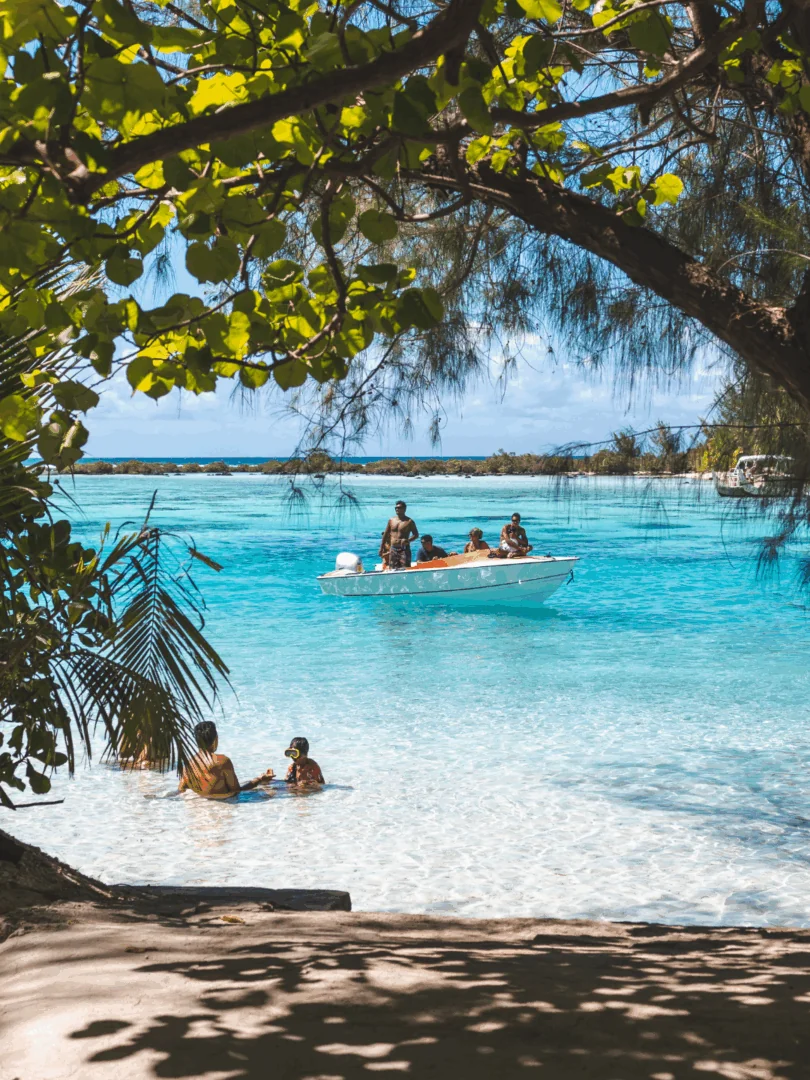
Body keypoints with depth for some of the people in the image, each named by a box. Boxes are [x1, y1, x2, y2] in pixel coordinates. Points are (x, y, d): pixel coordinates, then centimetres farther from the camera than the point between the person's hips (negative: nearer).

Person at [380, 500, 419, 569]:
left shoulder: (409, 522, -1)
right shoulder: (391, 520, 12)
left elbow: (416, 534, 0)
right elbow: (385, 534, 18)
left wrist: (408, 540, -19)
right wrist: (381, 547, 16)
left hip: (404, 549, -4)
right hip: (393, 549, 4)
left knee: (405, 568, -13)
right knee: (392, 569, 1)